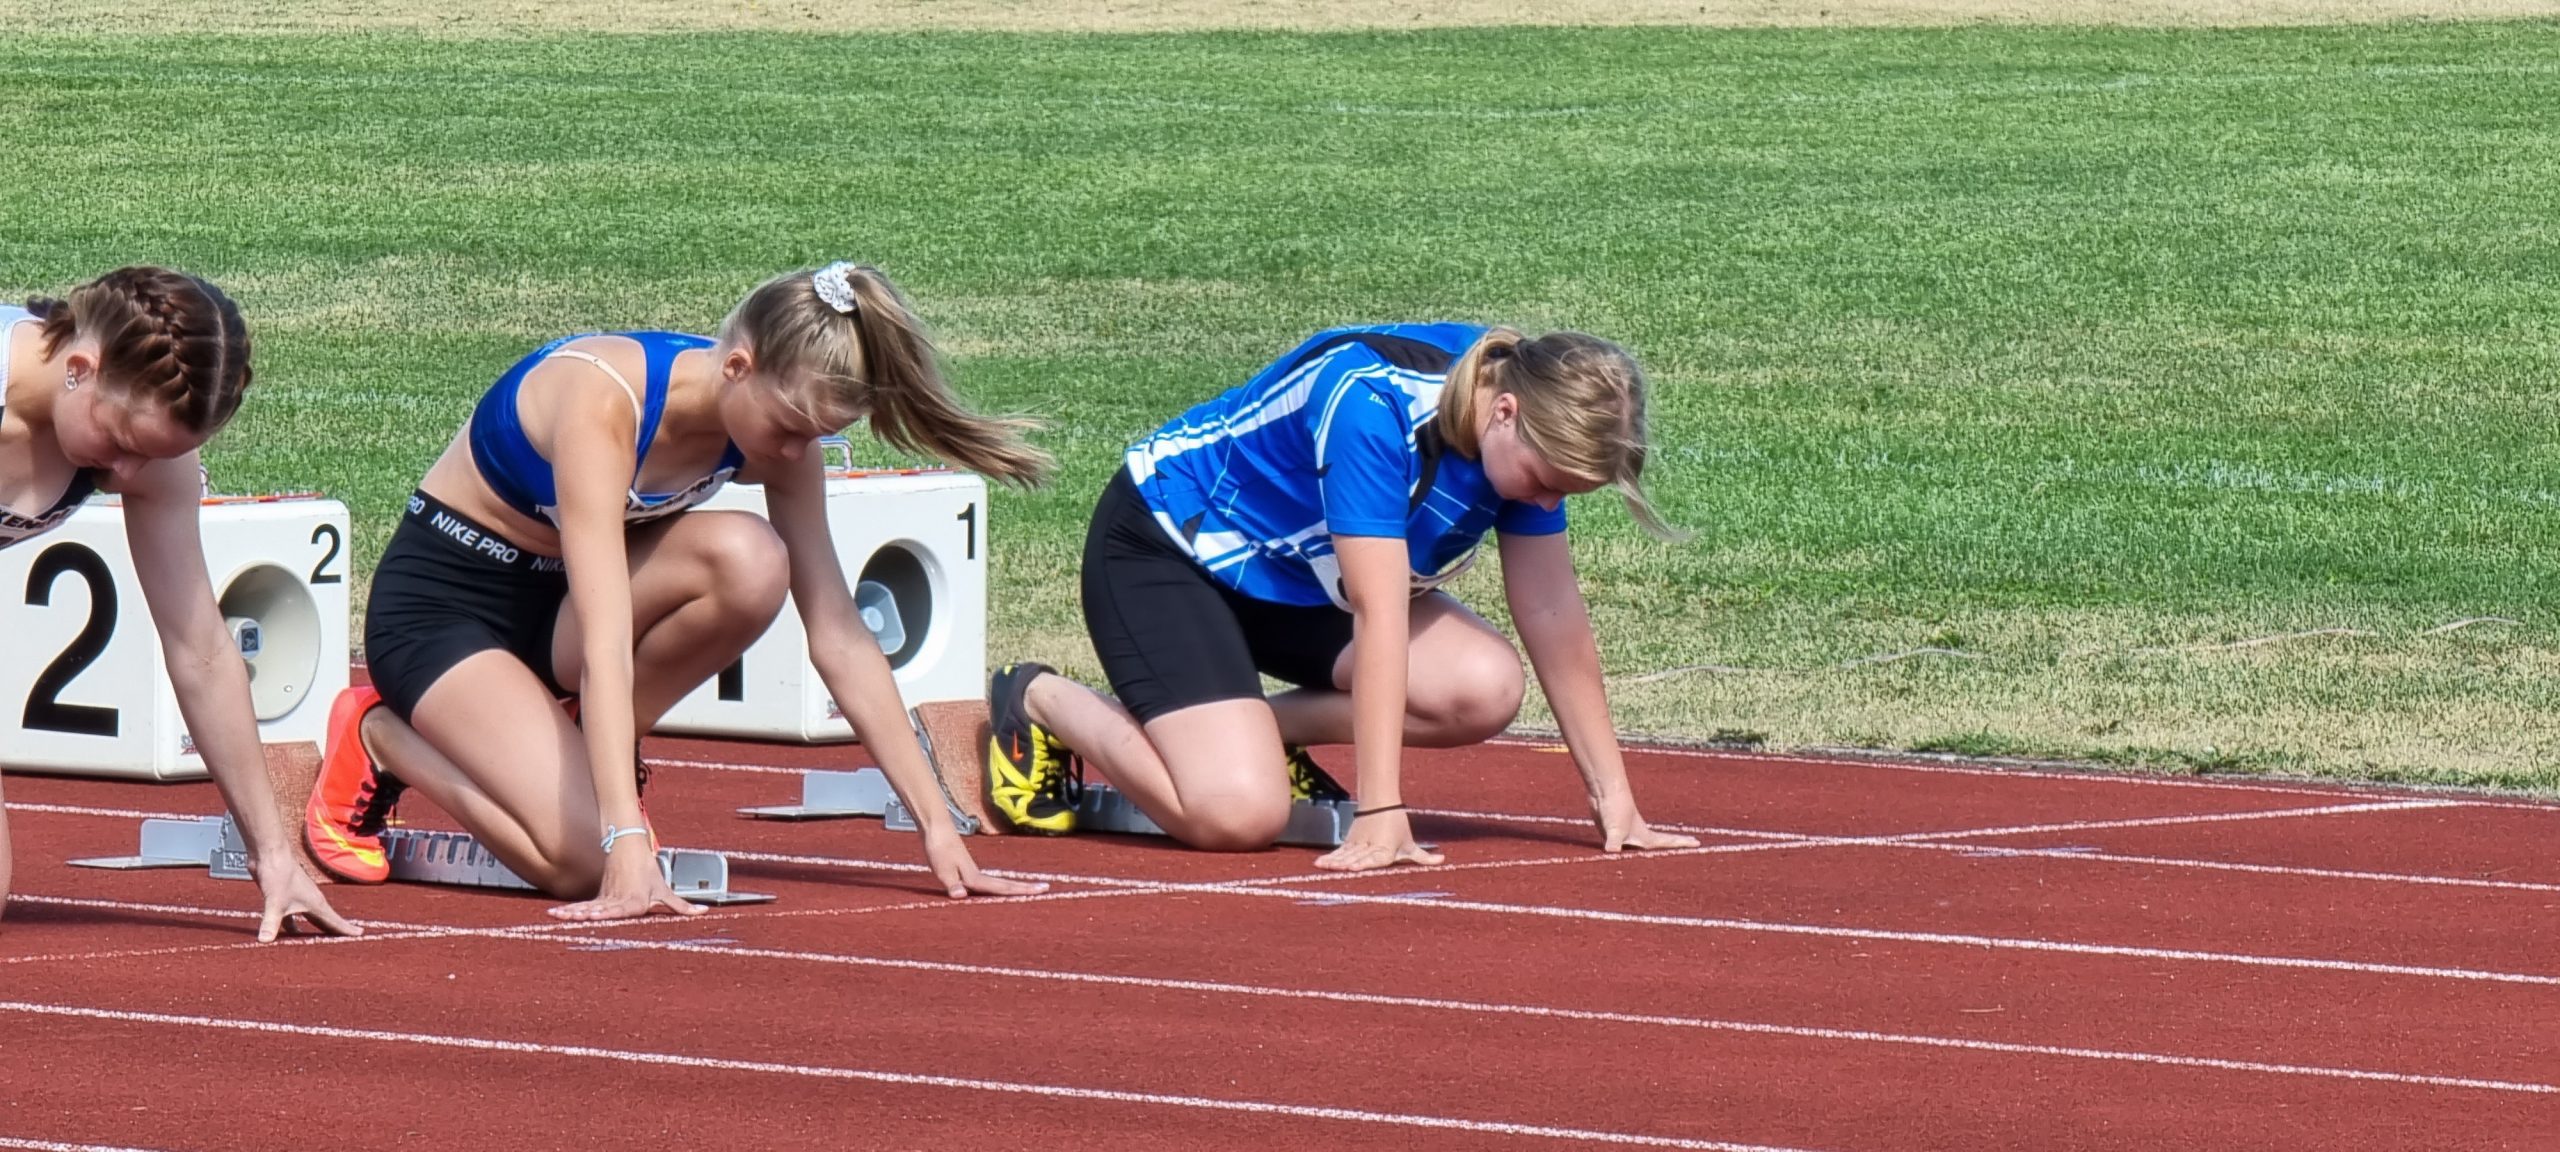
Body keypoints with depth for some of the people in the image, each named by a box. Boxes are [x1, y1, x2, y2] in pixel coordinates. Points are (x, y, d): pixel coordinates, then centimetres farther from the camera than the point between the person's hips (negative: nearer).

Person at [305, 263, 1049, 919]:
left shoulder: (779, 430, -12)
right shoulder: (603, 397, -32)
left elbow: (840, 639, -8)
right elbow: (606, 637, -39)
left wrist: (937, 828, -12)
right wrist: (627, 847, -45)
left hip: (557, 595, 6)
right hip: (442, 601, -6)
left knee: (750, 563, -26)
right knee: (582, 863, -27)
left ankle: (592, 748, -2)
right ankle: (383, 739, 2)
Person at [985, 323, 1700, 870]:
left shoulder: (1528, 419, -13)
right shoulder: (1371, 404, -35)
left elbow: (1552, 612, -7)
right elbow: (1379, 613, -38)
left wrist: (1612, 797, -10)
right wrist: (1381, 815, -40)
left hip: (1301, 579, 7)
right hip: (1166, 550, -7)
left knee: (1485, 693, -17)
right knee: (1239, 816, -25)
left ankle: (1260, 731, 4)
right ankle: (1040, 703, 1)